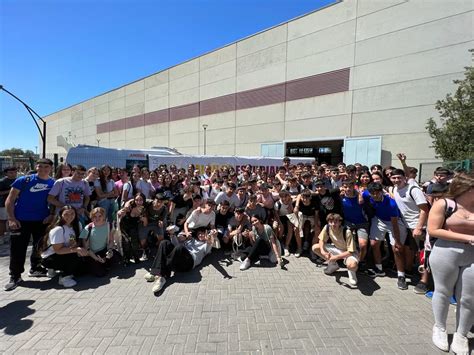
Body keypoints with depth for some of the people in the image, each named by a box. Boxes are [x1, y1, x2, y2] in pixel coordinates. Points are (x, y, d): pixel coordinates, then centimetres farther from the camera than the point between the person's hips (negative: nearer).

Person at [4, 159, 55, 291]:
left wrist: (52, 215, -6)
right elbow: (10, 200, -5)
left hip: (42, 220, 3)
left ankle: (35, 269, 34)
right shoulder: (24, 180, -6)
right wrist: (11, 218, -12)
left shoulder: (53, 183, 2)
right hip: (21, 220, -3)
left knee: (41, 246, 14)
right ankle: (15, 277, 16)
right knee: (18, 249, 1)